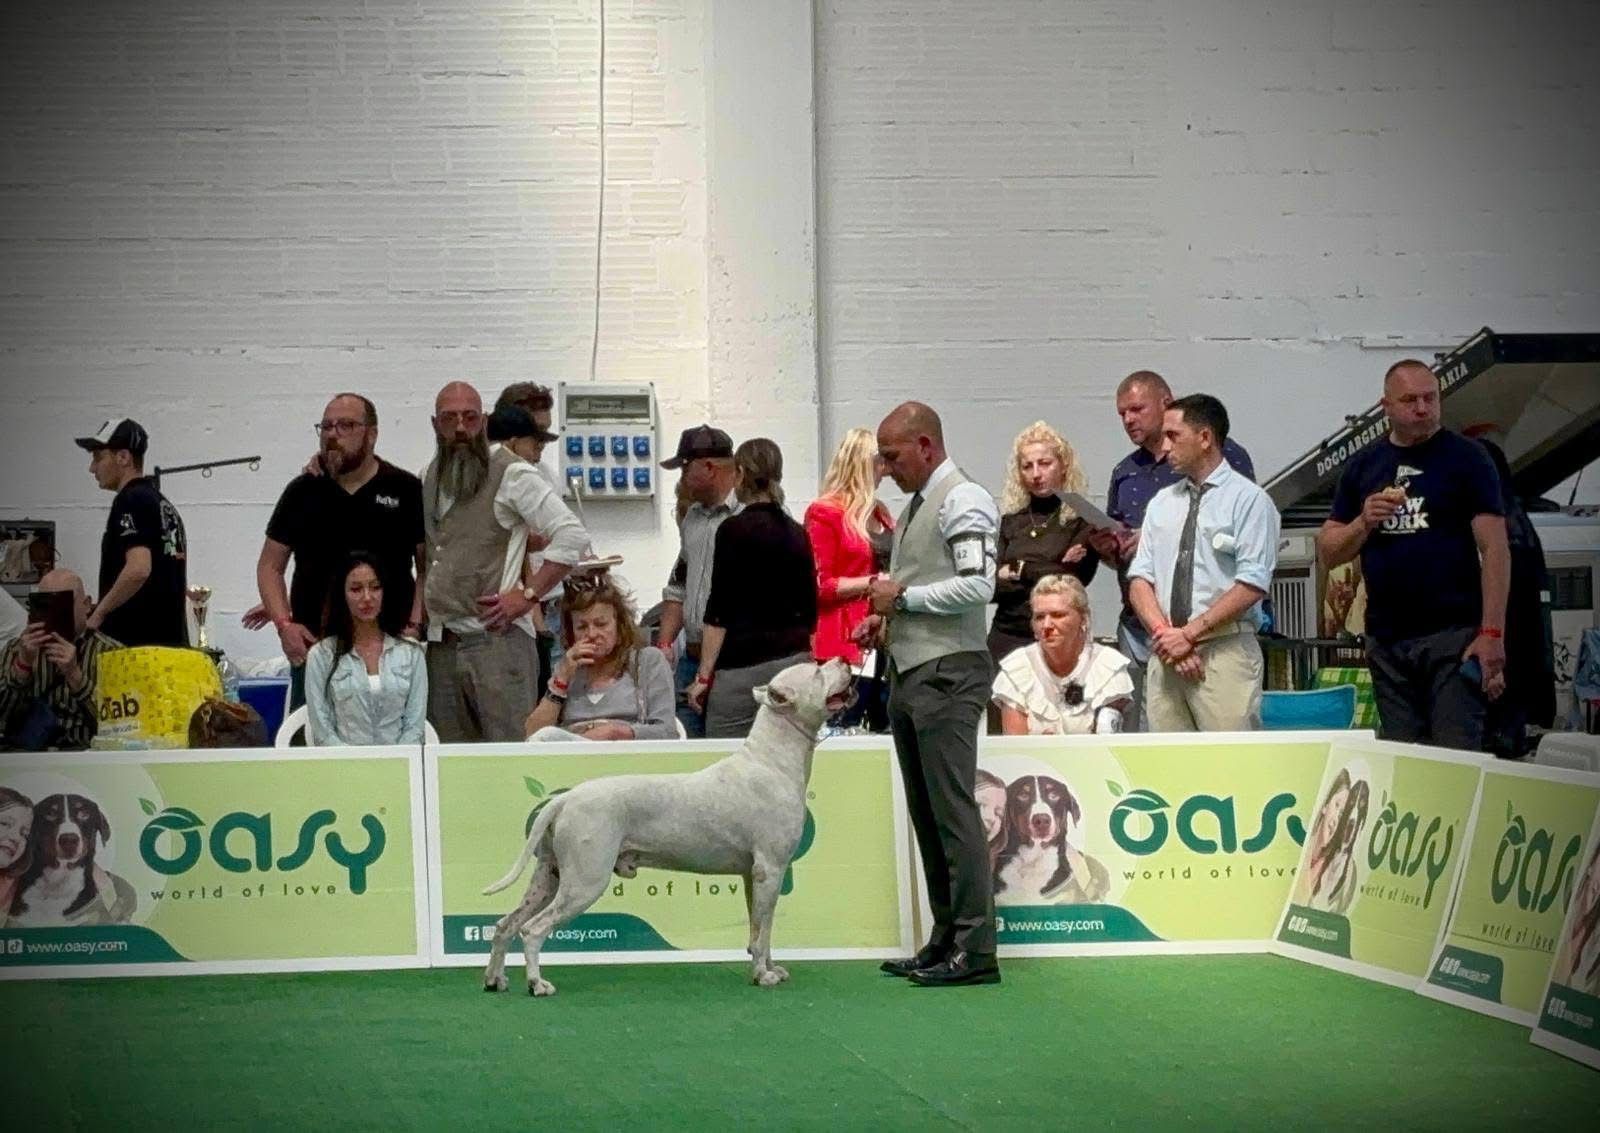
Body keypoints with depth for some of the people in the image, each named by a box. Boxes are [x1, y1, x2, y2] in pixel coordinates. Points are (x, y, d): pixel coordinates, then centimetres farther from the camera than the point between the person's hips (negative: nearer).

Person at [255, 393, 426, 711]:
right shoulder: (302, 491, 9)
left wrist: (415, 625, -7)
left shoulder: (405, 490, 4)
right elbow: (270, 566, 13)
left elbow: (429, 566, 5)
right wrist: (284, 625, -2)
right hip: (313, 646, 2)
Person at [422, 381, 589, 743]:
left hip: (496, 639, -7)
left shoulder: (511, 474, -5)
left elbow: (573, 536, -12)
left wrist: (527, 595, -14)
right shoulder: (433, 476, 17)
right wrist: (420, 601, 14)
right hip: (441, 643, 7)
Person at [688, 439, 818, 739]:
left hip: (744, 665, -6)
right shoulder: (797, 533, 11)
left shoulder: (735, 530, -7)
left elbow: (718, 614, -10)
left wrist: (704, 675, -6)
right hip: (794, 658, 6)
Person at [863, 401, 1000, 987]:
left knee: (954, 810, -10)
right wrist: (886, 615, 11)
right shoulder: (916, 504, 19)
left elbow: (977, 586, -21)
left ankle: (976, 949, -9)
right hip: (908, 670, 10)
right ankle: (945, 940, 16)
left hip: (947, 673, -10)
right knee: (926, 815, 11)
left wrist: (902, 595, -13)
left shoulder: (963, 502, -10)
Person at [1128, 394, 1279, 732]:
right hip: (1165, 655, 5)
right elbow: (1140, 578, 11)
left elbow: (1252, 585, -9)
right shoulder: (1162, 503, 18)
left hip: (1225, 652, -5)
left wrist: (1189, 634, -13)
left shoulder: (1248, 499, 0)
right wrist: (1164, 633, -7)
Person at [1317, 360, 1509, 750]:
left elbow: (1494, 548, -6)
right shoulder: (1363, 466, 13)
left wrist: (1492, 633, -14)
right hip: (1386, 640, 4)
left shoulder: (1465, 458, 0)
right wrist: (1364, 522, -7)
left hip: (1453, 633, -4)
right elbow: (1328, 553, 14)